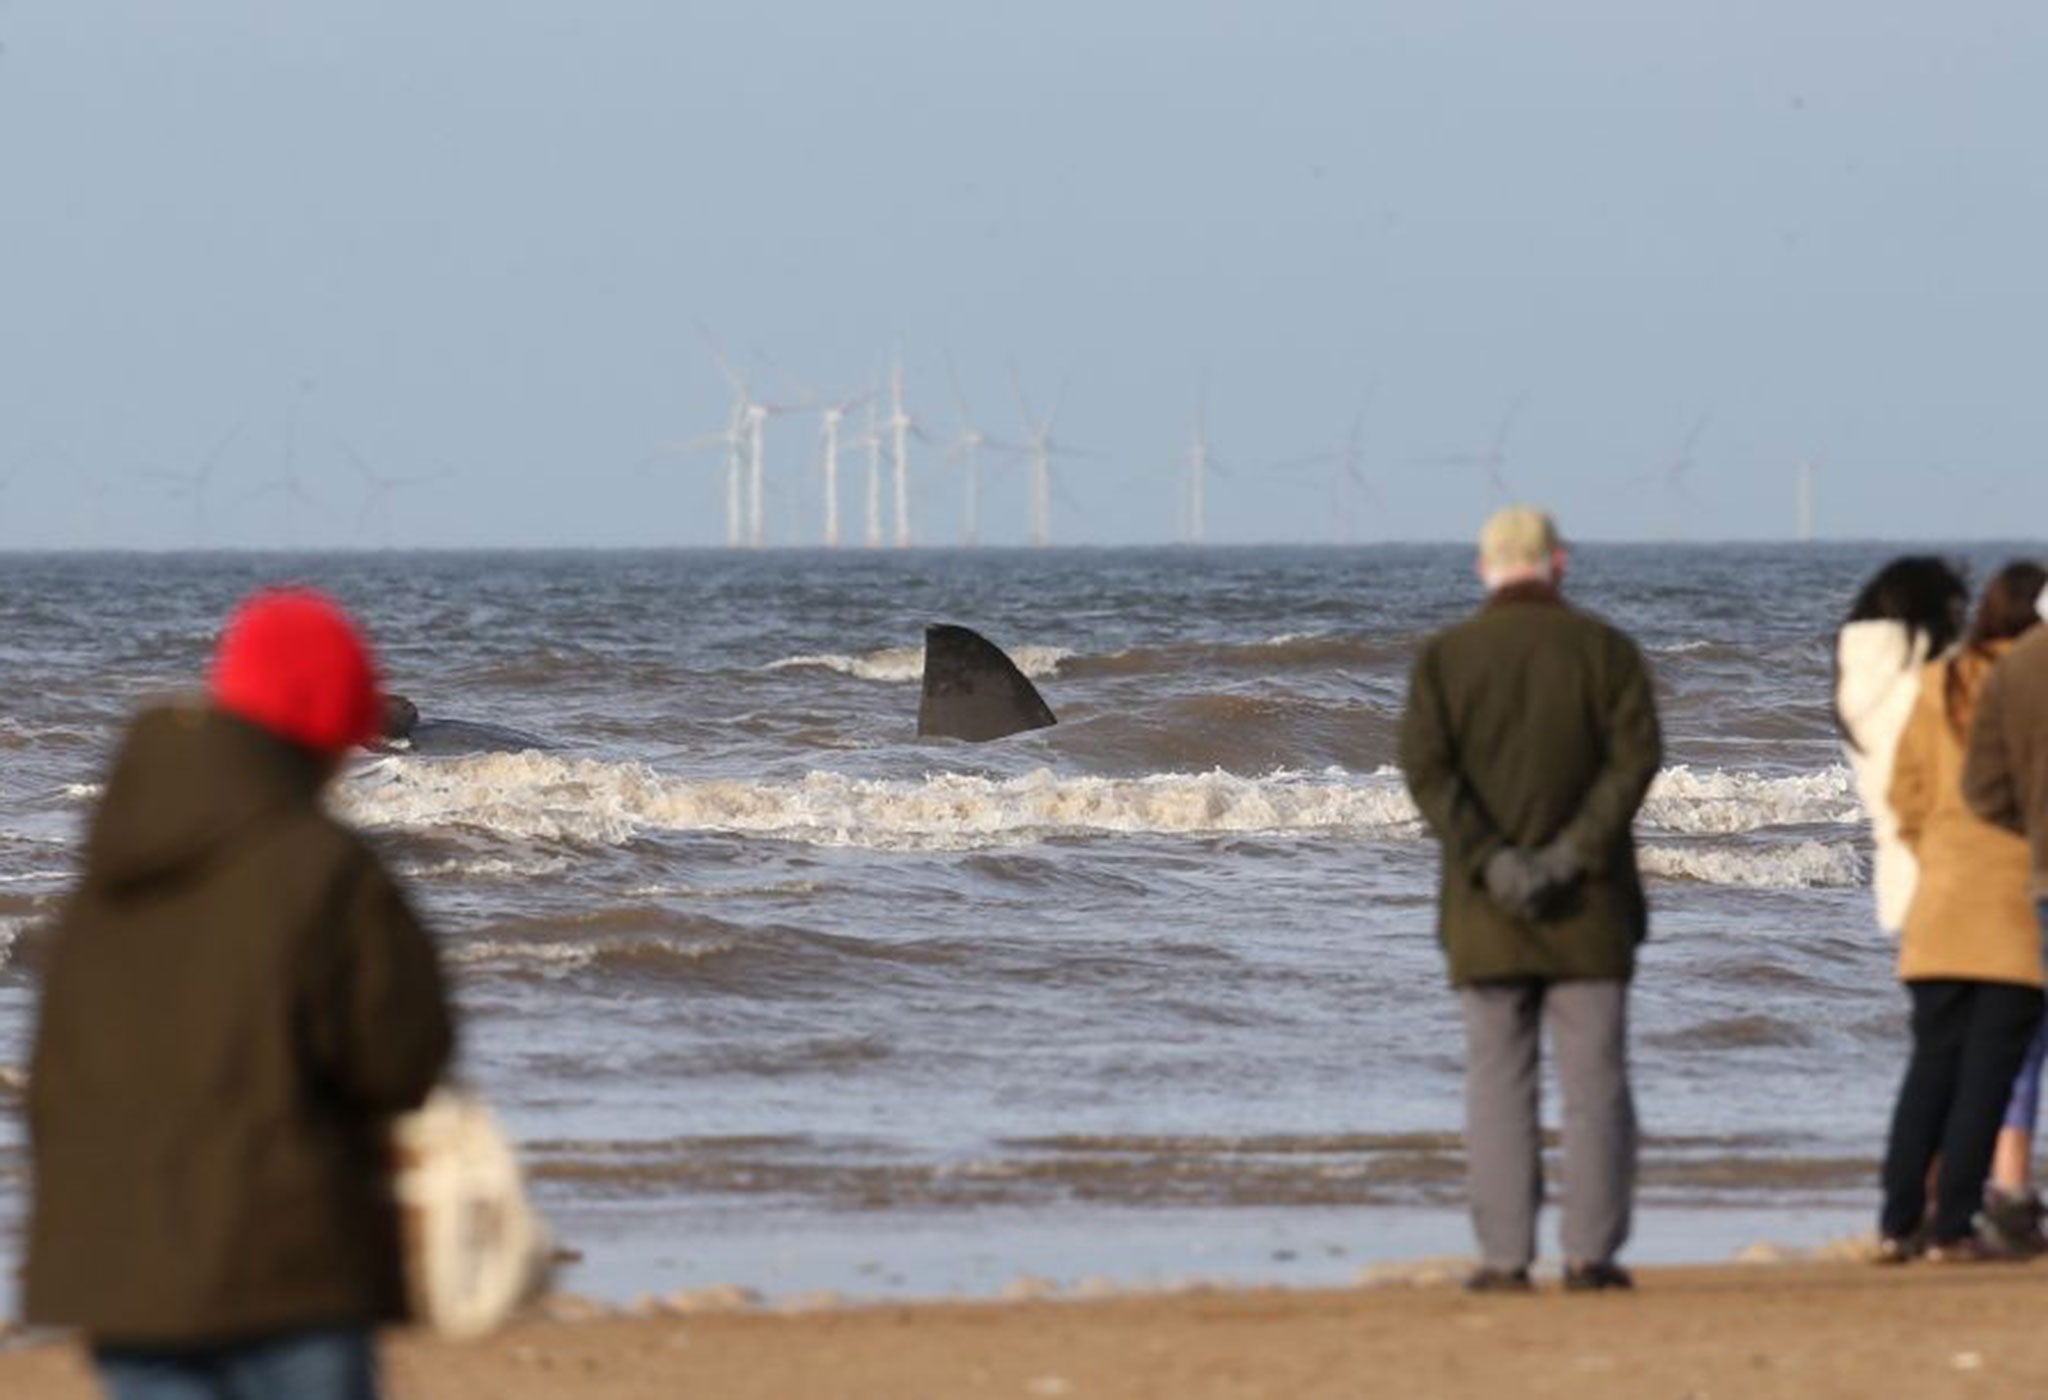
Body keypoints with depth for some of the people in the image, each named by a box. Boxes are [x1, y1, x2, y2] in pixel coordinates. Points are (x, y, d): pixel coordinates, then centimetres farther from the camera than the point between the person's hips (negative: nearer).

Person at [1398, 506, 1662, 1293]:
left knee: (1497, 1080, 2)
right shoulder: (1603, 650, 2)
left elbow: (1427, 769, -8)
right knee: (1594, 1079, 2)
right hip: (1589, 905, 0)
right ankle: (1591, 1252, -3)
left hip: (1486, 906, 0)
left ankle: (1505, 1256, -3)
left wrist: (1491, 862, -13)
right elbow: (1635, 756, -10)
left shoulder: (1444, 658, 3)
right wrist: (1574, 852, -13)